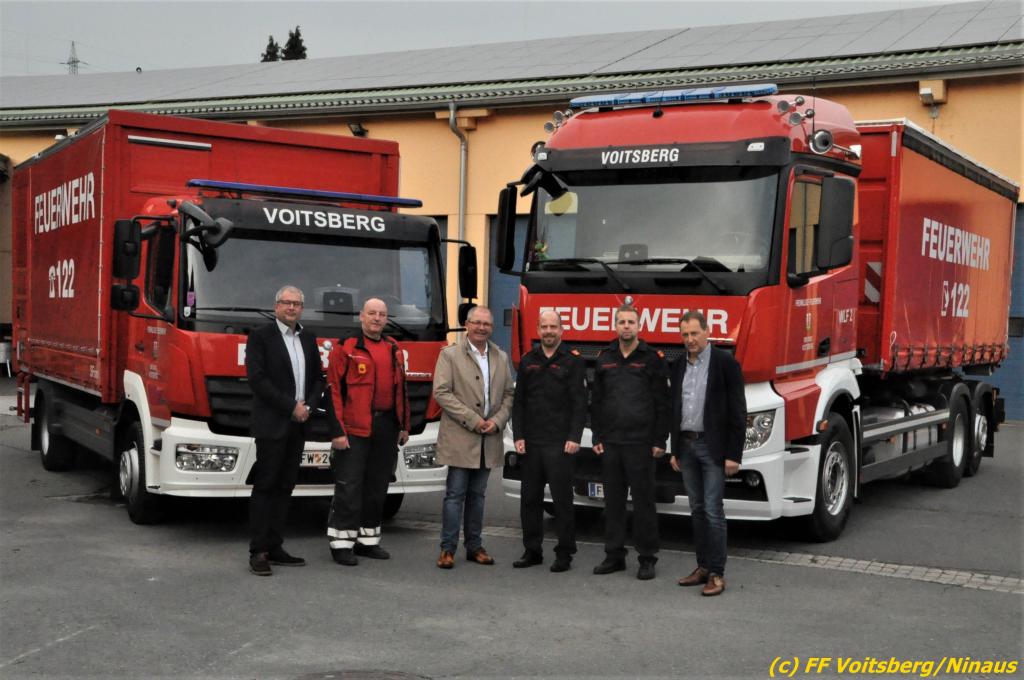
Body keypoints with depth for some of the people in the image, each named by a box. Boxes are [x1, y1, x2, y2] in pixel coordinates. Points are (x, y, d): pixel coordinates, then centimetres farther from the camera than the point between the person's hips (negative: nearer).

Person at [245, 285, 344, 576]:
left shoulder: (308, 339, 15)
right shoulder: (260, 336, -4)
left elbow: (318, 378, 16)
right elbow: (257, 379, -13)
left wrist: (308, 405, -3)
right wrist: (291, 407, -14)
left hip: (298, 425, 6)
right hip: (271, 424, -6)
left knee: (285, 486, 8)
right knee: (265, 486, -5)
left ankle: (274, 547, 13)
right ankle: (258, 551, -3)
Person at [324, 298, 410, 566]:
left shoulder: (394, 350, 14)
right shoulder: (346, 347, -4)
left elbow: (401, 390, 17)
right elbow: (334, 390, -7)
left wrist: (404, 426, 13)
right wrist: (337, 429, -14)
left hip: (387, 428, 6)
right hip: (354, 429, -6)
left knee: (377, 486, 11)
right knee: (349, 487, -4)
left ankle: (368, 540, 21)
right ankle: (341, 543, 3)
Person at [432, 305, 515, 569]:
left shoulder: (501, 358, 13)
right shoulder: (450, 354, -2)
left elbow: (508, 395, 13)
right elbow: (441, 392, -10)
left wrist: (497, 421, -5)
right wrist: (473, 420, -14)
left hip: (489, 439, 5)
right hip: (459, 438, -4)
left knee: (477, 495, 11)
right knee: (455, 494, -4)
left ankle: (474, 546, 18)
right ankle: (447, 549, 2)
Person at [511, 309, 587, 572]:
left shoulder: (573, 361, 0)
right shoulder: (528, 361, 12)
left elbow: (580, 403, -4)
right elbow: (518, 402, 12)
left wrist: (574, 438, -11)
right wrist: (518, 436, 3)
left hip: (560, 444, -4)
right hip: (531, 443, 4)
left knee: (562, 499, -1)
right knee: (530, 499, 8)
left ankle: (564, 553, 7)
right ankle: (533, 551, 17)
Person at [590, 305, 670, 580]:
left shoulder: (653, 359, 0)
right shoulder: (605, 358, 11)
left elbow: (662, 403, -2)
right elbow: (596, 401, 13)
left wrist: (659, 441, -6)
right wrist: (597, 437, 7)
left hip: (641, 444, -4)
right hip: (610, 443, 4)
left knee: (644, 502, 0)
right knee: (613, 501, 8)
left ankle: (647, 559, 7)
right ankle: (614, 555, 17)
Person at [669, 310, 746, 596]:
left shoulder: (725, 363, -7)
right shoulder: (679, 366, 11)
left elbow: (738, 411, -9)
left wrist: (734, 454, -13)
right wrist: (675, 450, 14)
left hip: (713, 447, -6)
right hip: (687, 446, 6)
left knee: (713, 511, -7)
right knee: (697, 509, 11)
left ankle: (717, 574, -2)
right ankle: (703, 567, 18)